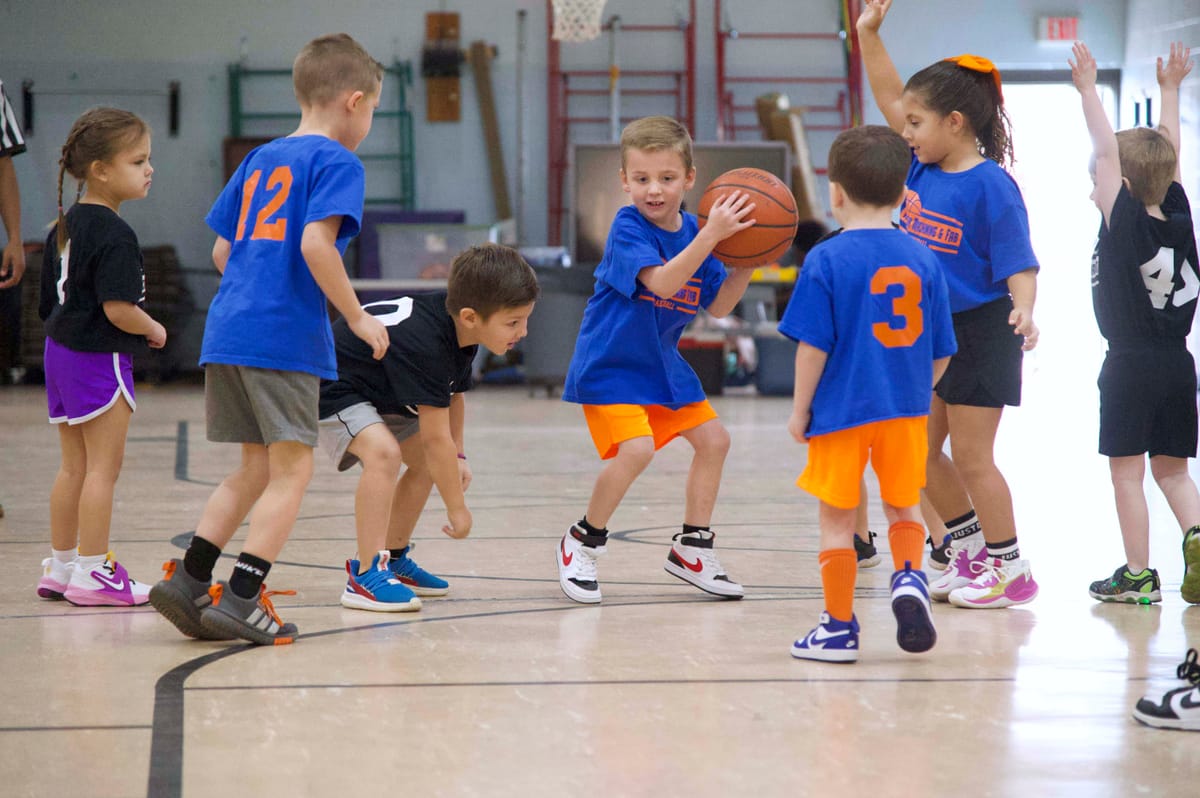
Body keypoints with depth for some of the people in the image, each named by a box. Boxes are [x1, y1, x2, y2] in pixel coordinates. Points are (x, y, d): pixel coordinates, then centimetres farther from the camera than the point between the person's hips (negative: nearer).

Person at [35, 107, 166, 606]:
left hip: (60, 352, 9)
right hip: (99, 358, -9)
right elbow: (119, 309, -24)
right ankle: (93, 574, 2)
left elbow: (51, 302, 14)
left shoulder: (65, 226, 10)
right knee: (103, 467, -1)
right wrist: (154, 331, -8)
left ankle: (60, 566, 25)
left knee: (74, 467, 17)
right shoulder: (114, 235, -19)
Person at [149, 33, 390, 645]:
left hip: (228, 331, 8)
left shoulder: (261, 159, 20)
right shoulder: (336, 162, -5)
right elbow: (315, 244, -19)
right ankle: (241, 597, -7)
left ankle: (188, 581, 12)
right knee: (291, 469, -1)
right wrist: (357, 316, -11)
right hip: (286, 337, -8)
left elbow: (222, 251, 21)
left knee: (256, 469, 16)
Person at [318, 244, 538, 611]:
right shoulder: (424, 344, -37)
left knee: (425, 462, 16)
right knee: (383, 452, -32)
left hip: (378, 391, 10)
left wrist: (458, 455, 8)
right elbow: (437, 438, -32)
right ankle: (366, 576, -30)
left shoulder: (459, 328, -8)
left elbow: (453, 394, 13)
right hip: (330, 388, -10)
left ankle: (395, 560, 28)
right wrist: (458, 509, -24)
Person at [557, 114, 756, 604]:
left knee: (713, 438, 9)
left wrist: (747, 264, -9)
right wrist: (710, 236, -41)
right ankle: (582, 543, -4)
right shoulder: (627, 228, -18)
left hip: (661, 362, 8)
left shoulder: (691, 232, 2)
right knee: (636, 448, -26)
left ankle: (691, 548, 25)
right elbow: (662, 281, -35)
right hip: (609, 363, -8)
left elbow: (717, 307, 6)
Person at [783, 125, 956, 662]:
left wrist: (800, 410, -1)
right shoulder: (922, 259, 2)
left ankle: (839, 629, 14)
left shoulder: (827, 260, -11)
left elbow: (813, 346, -12)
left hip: (842, 411, -3)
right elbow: (941, 352, 6)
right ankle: (909, 577, -7)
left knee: (837, 519, 8)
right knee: (903, 507, 20)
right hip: (906, 412, 3)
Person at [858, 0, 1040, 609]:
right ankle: (971, 554, 27)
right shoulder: (924, 165, 2)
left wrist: (1023, 310, -37)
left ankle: (1012, 572, 11)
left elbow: (1018, 264, -19)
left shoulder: (991, 186, -19)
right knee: (920, 452, 12)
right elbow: (890, 99, 9)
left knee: (970, 457, -3)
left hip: (980, 334, -8)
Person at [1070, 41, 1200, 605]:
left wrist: (1088, 90, -8)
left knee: (1127, 474, 2)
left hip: (1130, 366, -6)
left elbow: (1106, 153, -13)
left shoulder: (1125, 222, -12)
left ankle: (1138, 575, 3)